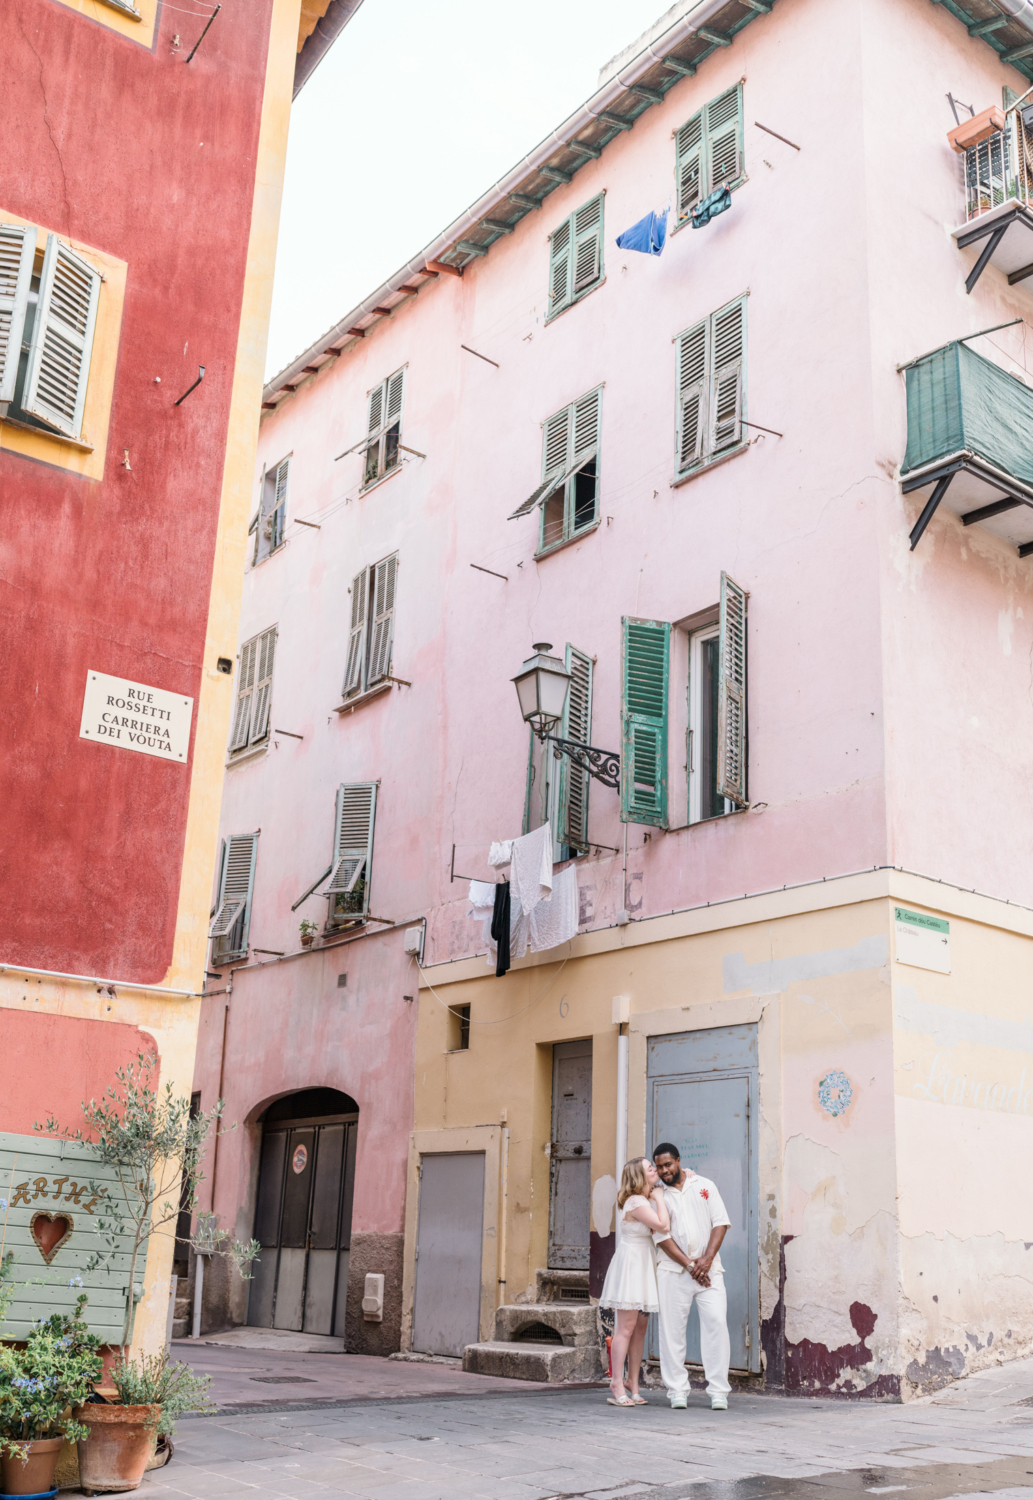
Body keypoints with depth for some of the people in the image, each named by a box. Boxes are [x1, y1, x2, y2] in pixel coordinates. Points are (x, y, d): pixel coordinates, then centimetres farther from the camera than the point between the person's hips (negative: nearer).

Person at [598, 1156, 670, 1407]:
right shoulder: (636, 1202, -16)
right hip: (631, 1262, -9)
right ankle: (617, 1387, -5)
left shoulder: (648, 1199, 13)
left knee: (640, 1328, 9)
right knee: (626, 1328, -8)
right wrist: (659, 1199, -10)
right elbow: (663, 1226, -24)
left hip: (645, 1265, 9)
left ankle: (633, 1386, 14)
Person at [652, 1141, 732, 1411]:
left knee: (716, 1323, -8)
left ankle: (718, 1392, -3)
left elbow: (721, 1223, 3)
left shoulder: (704, 1186, 8)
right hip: (673, 1272, 0)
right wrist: (689, 1265, -10)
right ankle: (677, 1391, 7)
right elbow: (662, 1237, -2)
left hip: (708, 1269, 0)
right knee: (672, 1329, -1)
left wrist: (707, 1260, -8)